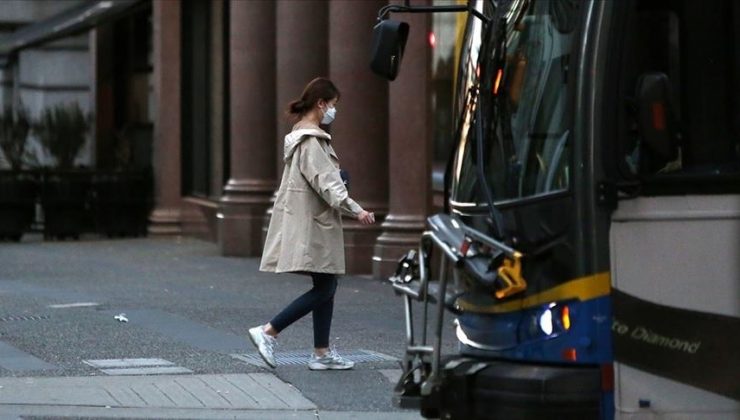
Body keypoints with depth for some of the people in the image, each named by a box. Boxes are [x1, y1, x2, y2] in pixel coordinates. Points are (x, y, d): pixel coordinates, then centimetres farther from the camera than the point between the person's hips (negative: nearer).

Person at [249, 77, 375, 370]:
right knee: (323, 289, -7)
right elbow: (326, 184, -22)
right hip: (312, 224, -10)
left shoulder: (303, 136, 15)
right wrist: (355, 210, -23)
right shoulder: (311, 141, -17)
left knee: (326, 287, 11)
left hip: (313, 223, 10)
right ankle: (268, 332, -8)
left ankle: (322, 353, 14)